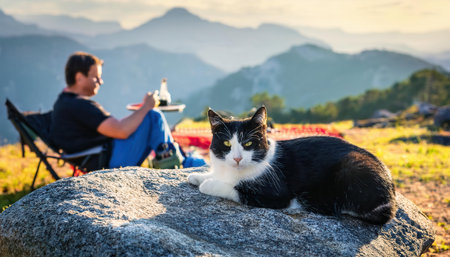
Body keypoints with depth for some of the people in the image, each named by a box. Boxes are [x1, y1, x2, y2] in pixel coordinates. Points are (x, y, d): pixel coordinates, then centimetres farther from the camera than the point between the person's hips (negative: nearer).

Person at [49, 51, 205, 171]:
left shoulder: (64, 101, 14)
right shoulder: (79, 105, -21)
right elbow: (122, 131, -26)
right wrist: (146, 107, -11)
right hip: (109, 162, -11)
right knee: (153, 116, -13)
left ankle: (181, 158, 21)